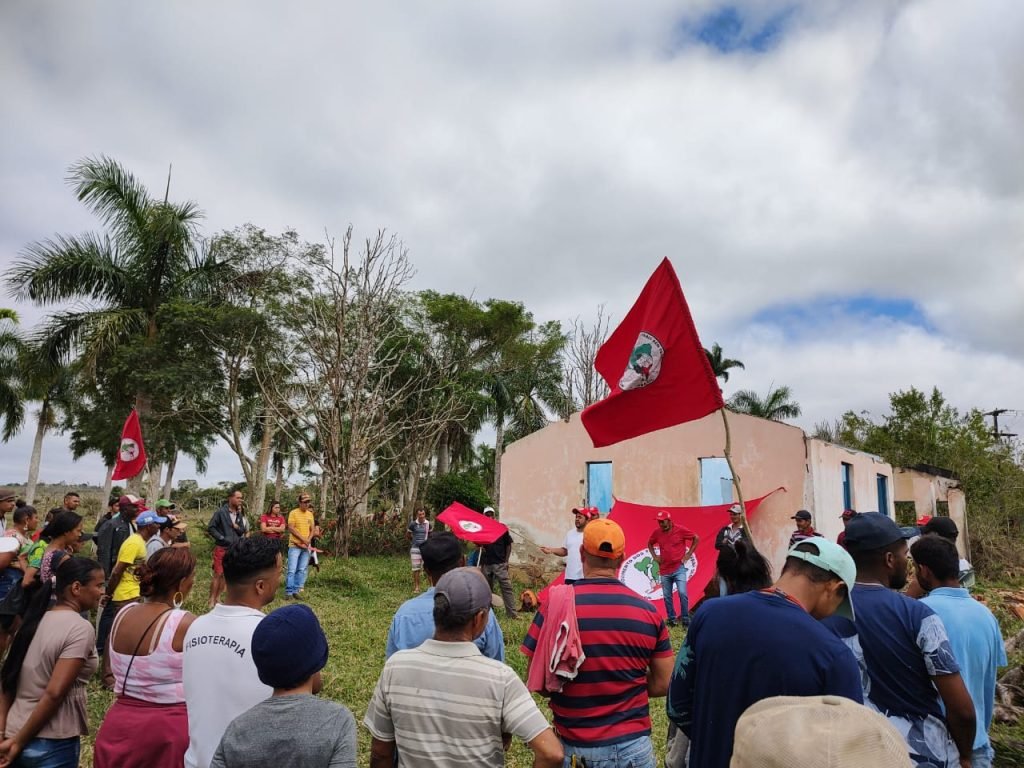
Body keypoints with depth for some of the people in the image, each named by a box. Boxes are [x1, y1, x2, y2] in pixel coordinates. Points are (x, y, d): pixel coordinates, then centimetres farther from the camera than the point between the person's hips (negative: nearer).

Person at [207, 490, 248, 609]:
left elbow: (243, 531, 8)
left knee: (225, 575, 11)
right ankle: (211, 601, 5)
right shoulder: (221, 512, -11)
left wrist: (237, 527, -13)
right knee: (218, 574, -3)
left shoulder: (240, 514, 6)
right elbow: (210, 527, -10)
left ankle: (218, 599, 21)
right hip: (221, 548, -5)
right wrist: (221, 538, -16)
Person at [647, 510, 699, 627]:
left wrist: (688, 555, -3)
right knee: (667, 596, 8)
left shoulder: (680, 530, -11)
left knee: (682, 593, -11)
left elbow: (696, 539, 0)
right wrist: (655, 557, 5)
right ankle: (671, 619, 21)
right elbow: (649, 544, 17)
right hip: (664, 571, 3)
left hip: (679, 568, -3)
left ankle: (685, 619, 4)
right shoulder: (657, 532, -2)